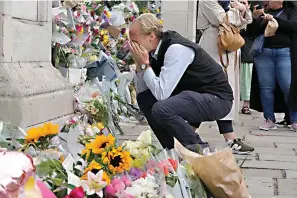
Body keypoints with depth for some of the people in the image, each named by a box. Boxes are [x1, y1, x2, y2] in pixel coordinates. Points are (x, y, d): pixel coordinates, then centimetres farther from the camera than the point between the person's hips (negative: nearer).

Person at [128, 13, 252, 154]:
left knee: (161, 109, -29)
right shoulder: (155, 50, 2)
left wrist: (145, 64, -21)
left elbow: (161, 93, -28)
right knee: (143, 98, 3)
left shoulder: (176, 49, -24)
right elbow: (142, 90, 6)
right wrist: (139, 63, -8)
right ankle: (171, 149, 10)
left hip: (217, 98, -9)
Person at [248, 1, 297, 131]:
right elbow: (255, 32, 6)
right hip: (264, 53, 2)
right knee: (266, 88, -1)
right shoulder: (263, 14, 15)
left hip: (284, 53, -2)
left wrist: (274, 19, -15)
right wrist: (255, 18, -11)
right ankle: (269, 120, 5)